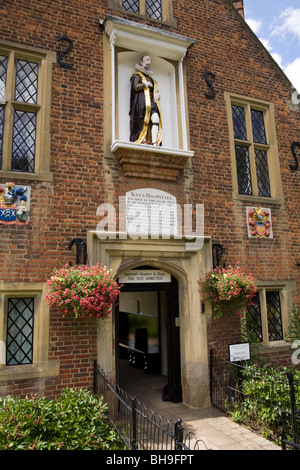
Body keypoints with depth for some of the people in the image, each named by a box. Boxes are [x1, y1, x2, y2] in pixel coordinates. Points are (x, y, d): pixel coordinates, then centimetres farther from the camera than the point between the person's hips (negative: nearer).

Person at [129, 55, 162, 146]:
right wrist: (146, 84, 3)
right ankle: (143, 141, -22)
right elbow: (135, 87, -4)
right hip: (142, 101, -4)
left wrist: (157, 95, 7)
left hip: (152, 102, 4)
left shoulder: (151, 79, 33)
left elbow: (156, 91, 30)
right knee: (144, 121, -20)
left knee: (155, 118, -21)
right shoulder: (137, 75, 15)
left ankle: (154, 142, -32)